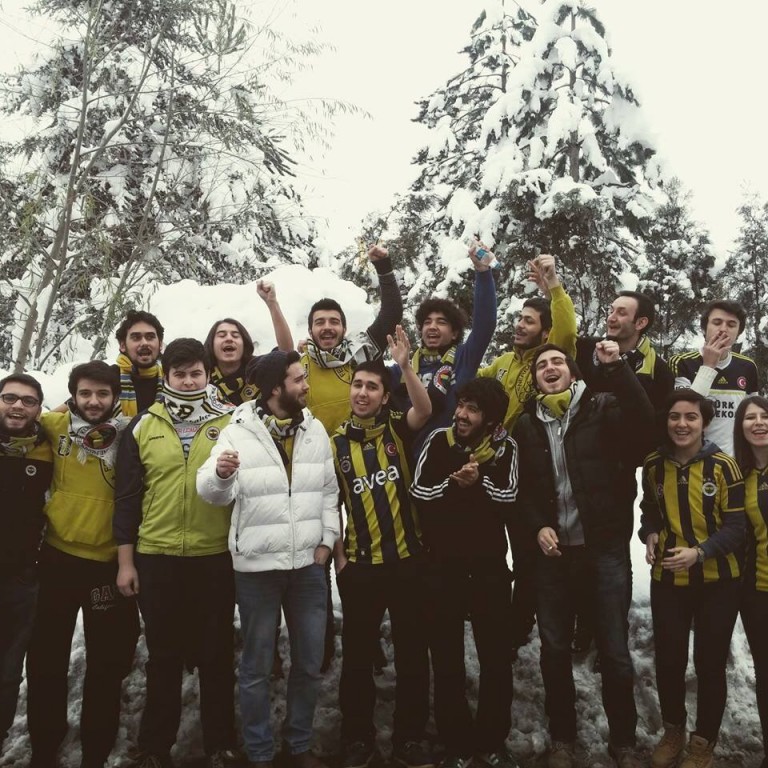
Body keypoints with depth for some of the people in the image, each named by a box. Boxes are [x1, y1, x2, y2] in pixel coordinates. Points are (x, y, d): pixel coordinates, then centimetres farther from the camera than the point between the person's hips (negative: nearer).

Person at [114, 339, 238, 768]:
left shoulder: (232, 422, 0)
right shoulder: (143, 427, 3)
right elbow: (128, 496, 3)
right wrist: (125, 559, 1)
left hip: (217, 556, -1)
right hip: (156, 557, 1)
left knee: (216, 654, 10)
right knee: (163, 656, 13)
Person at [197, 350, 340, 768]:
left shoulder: (316, 429, 5)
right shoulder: (238, 432, -7)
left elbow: (329, 490, 11)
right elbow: (215, 493, -15)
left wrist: (326, 540, 4)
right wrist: (220, 473, -37)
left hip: (308, 564, 4)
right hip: (257, 566, -4)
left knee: (309, 663, 14)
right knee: (257, 666, 8)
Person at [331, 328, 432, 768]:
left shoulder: (399, 429, 0)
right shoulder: (336, 442, 2)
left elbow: (425, 410, -23)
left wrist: (405, 365, -35)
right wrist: (339, 557, 0)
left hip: (407, 559, 0)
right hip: (359, 564, 1)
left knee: (413, 651, 9)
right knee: (358, 654, 11)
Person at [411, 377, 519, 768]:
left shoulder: (504, 447, -1)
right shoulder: (438, 440, -3)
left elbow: (507, 495, -13)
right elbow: (419, 491, -11)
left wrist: (477, 482, -27)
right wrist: (455, 484, -24)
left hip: (490, 564, 1)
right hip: (443, 564, 0)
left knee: (497, 655, 10)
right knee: (446, 656, 8)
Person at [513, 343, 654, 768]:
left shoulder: (602, 408, -2)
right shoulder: (527, 425, 7)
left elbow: (644, 422, -21)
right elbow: (521, 486, 8)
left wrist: (616, 367, -27)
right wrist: (538, 526, -7)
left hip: (605, 545, -3)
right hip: (553, 547, 3)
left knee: (614, 650, 4)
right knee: (554, 648, 11)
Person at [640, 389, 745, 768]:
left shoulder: (723, 466, -13)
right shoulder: (654, 465, -1)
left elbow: (736, 526, -11)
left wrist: (699, 552, -25)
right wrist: (650, 536, -8)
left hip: (717, 582, -3)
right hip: (667, 580, 3)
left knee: (709, 663, 9)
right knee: (668, 659, 10)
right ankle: (673, 731, 35)